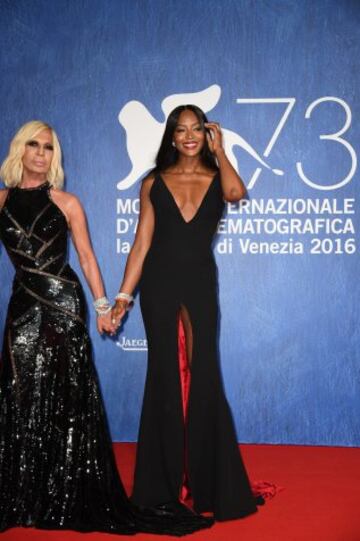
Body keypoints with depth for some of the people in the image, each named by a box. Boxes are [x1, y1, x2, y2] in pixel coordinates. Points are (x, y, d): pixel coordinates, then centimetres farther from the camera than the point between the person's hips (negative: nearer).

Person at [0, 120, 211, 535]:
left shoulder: (66, 203, 4)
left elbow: (86, 258, 6)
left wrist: (102, 305, 2)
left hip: (63, 303, -1)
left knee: (68, 395, 0)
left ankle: (71, 496, 11)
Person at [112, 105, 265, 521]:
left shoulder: (217, 179, 6)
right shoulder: (154, 183, 6)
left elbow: (237, 192, -20)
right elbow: (142, 243, 3)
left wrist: (219, 149, -6)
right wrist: (123, 296, -3)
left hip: (200, 286, 0)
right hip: (160, 285, 0)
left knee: (203, 379, 1)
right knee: (165, 378, 6)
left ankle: (207, 483, 14)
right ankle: (165, 483, 18)